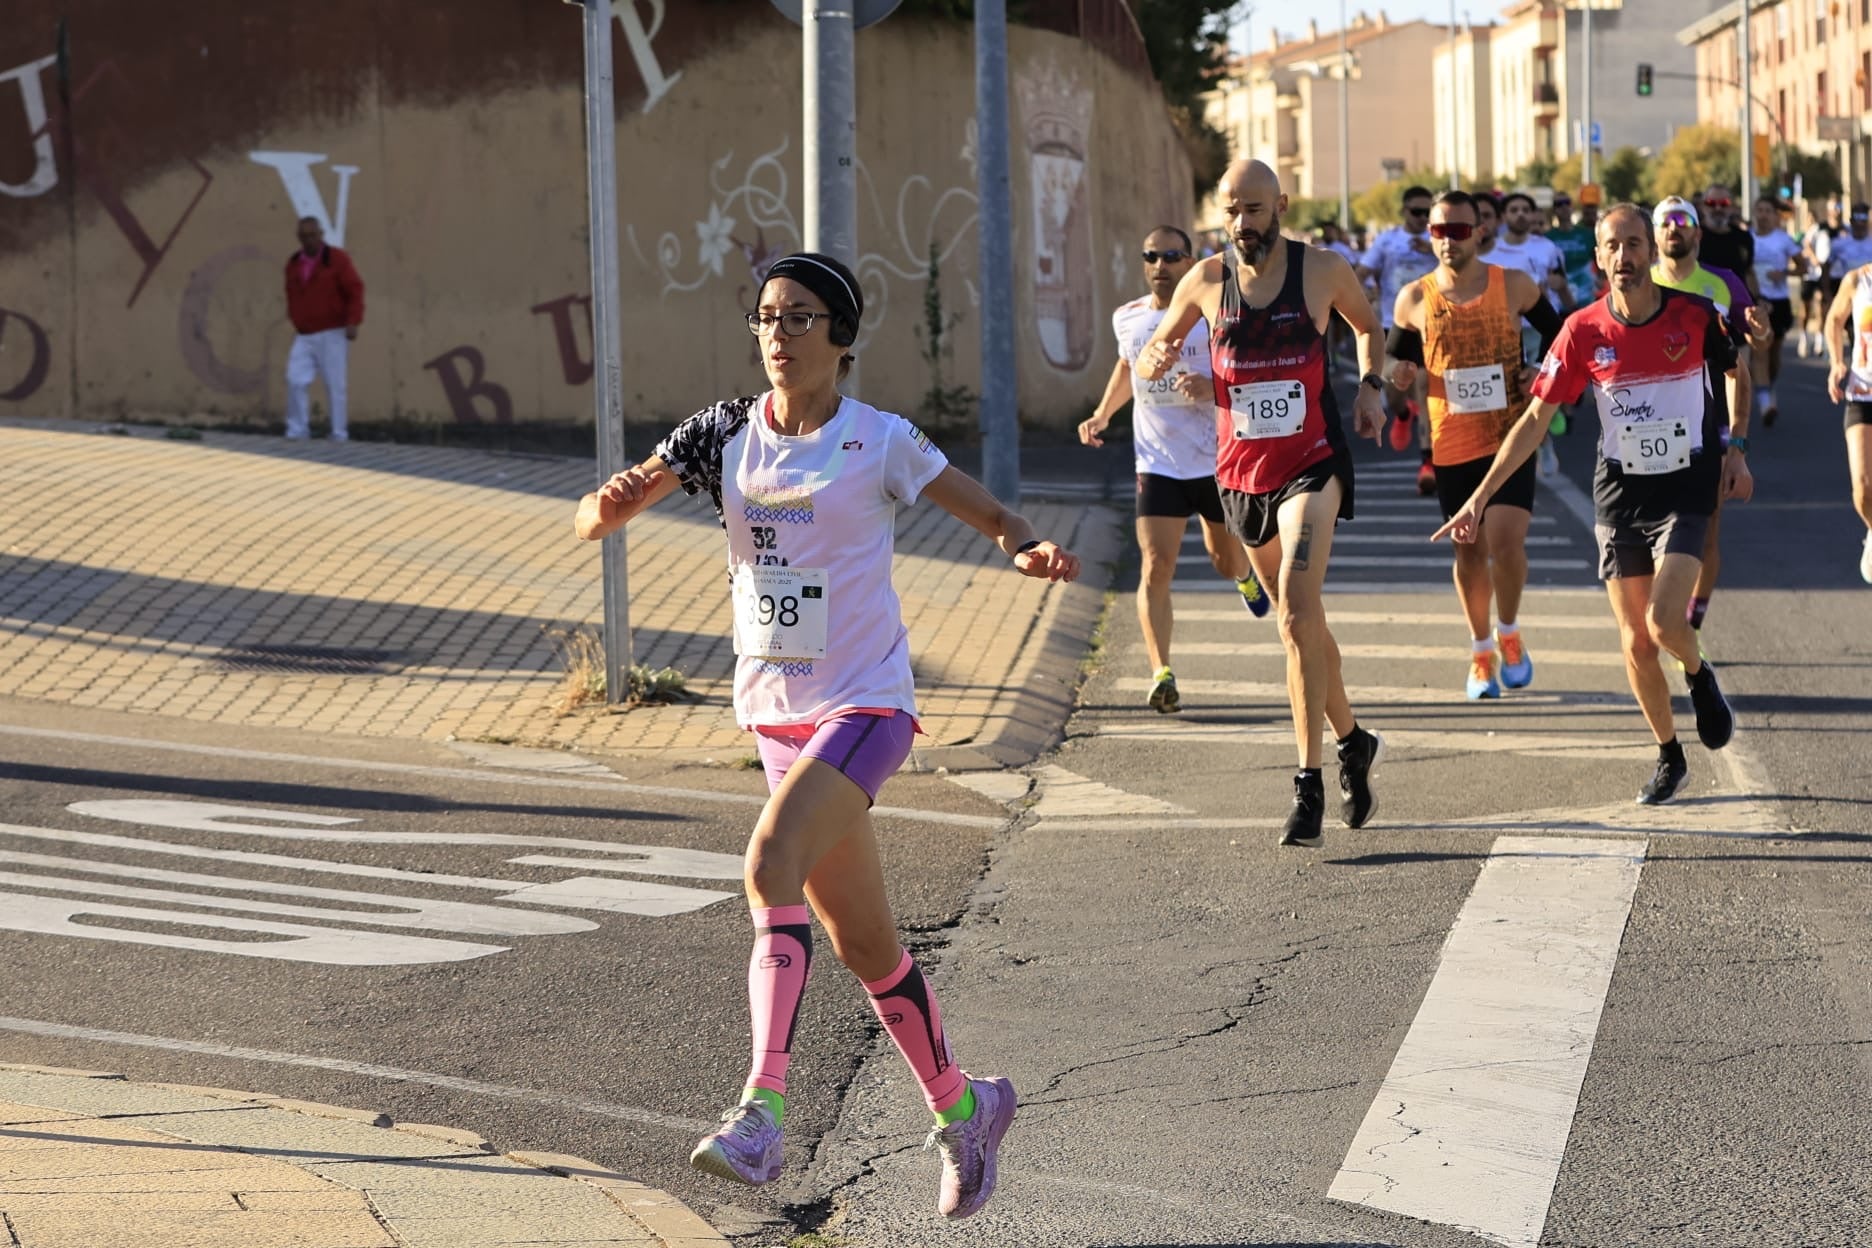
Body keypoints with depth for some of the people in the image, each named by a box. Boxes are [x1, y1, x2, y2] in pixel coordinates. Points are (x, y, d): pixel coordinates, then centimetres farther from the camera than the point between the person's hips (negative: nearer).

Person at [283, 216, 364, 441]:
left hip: (332, 335, -4)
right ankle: (297, 430, -1)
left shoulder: (337, 259, -3)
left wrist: (353, 322, -16)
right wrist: (294, 319, 13)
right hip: (304, 336, 4)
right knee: (295, 382, -8)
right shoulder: (293, 264, 12)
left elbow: (355, 291, -7)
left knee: (334, 385, -3)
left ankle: (339, 435, 3)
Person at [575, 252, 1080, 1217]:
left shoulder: (881, 443, -7)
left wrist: (1033, 551, -21)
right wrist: (613, 504, -25)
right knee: (861, 941, 12)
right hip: (775, 713, 5)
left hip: (865, 703, -5)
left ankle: (761, 1114, -33)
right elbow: (594, 523, -1)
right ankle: (959, 1105, 32)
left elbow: (992, 518, 2)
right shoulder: (725, 435, 3)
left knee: (771, 865, -28)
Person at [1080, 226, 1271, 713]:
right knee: (1156, 567, -13)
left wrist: (1214, 387, -28)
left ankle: (1245, 575, 56)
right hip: (1158, 466, 1)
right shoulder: (1127, 318, 3)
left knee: (1227, 559, 17)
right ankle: (1161, 673, -17)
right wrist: (1103, 413, 13)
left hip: (1219, 460, -1)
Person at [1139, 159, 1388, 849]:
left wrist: (1370, 386, 1)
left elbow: (1368, 326, 18)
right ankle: (1353, 741, 37)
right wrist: (1156, 360, -10)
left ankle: (1310, 783, -24)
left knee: (1297, 610, -21)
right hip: (1242, 473, 4)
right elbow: (1150, 358, 13)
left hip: (1312, 464, -4)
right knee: (1302, 618, 15)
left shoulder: (1324, 270, -3)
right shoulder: (1208, 281, 2)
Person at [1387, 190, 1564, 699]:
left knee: (1505, 541, -16)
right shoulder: (1415, 299, -1)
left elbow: (1555, 330, 12)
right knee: (1469, 551, 11)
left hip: (1510, 437, -2)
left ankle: (1509, 635, 10)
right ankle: (1480, 655, 29)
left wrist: (1543, 371, -5)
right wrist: (1397, 372, -11)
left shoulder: (1514, 286, -3)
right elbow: (1395, 355, 12)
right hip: (1452, 443, 2)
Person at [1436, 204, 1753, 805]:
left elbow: (1734, 372, 12)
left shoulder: (1695, 314, -9)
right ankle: (1669, 757, 23)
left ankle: (1700, 677, 15)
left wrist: (1736, 448, 2)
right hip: (1619, 493, 2)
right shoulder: (1583, 331, -7)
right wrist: (1479, 497, -6)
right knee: (1636, 645, 2)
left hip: (1687, 489, -2)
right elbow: (1536, 418, -3)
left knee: (1664, 621, -20)